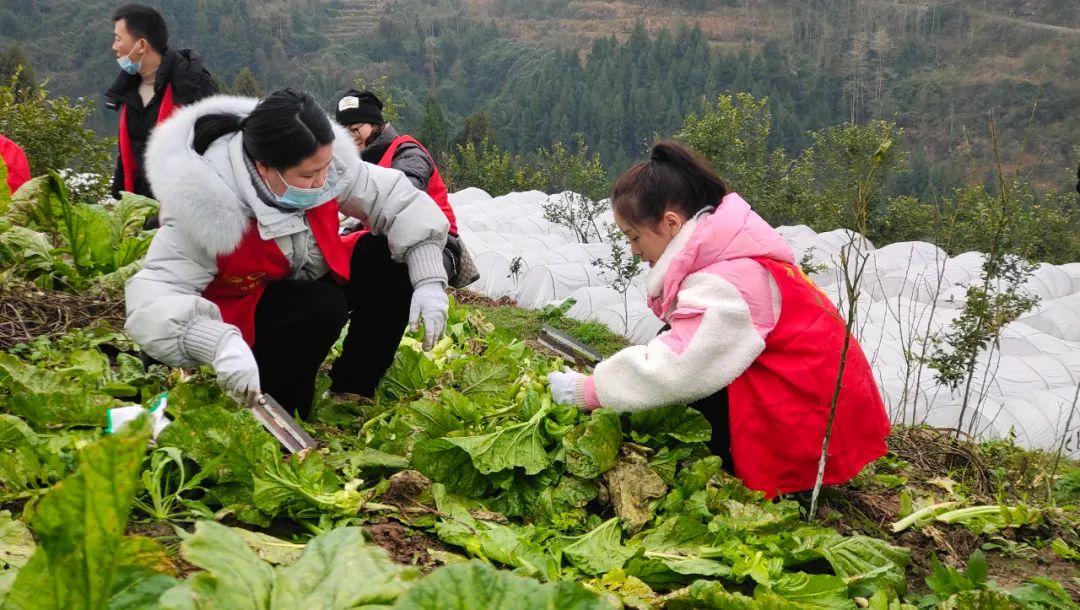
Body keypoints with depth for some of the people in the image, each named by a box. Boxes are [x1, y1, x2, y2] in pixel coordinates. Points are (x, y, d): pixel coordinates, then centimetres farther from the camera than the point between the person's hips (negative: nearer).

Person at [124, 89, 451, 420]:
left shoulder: (322, 160, -20)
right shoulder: (207, 206, -34)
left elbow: (399, 198, -13)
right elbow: (152, 301, -40)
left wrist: (429, 280, -25)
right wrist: (220, 343, -58)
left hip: (314, 280, 6)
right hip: (244, 314, -6)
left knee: (391, 259, -15)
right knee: (321, 307, -33)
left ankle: (350, 396, -4)